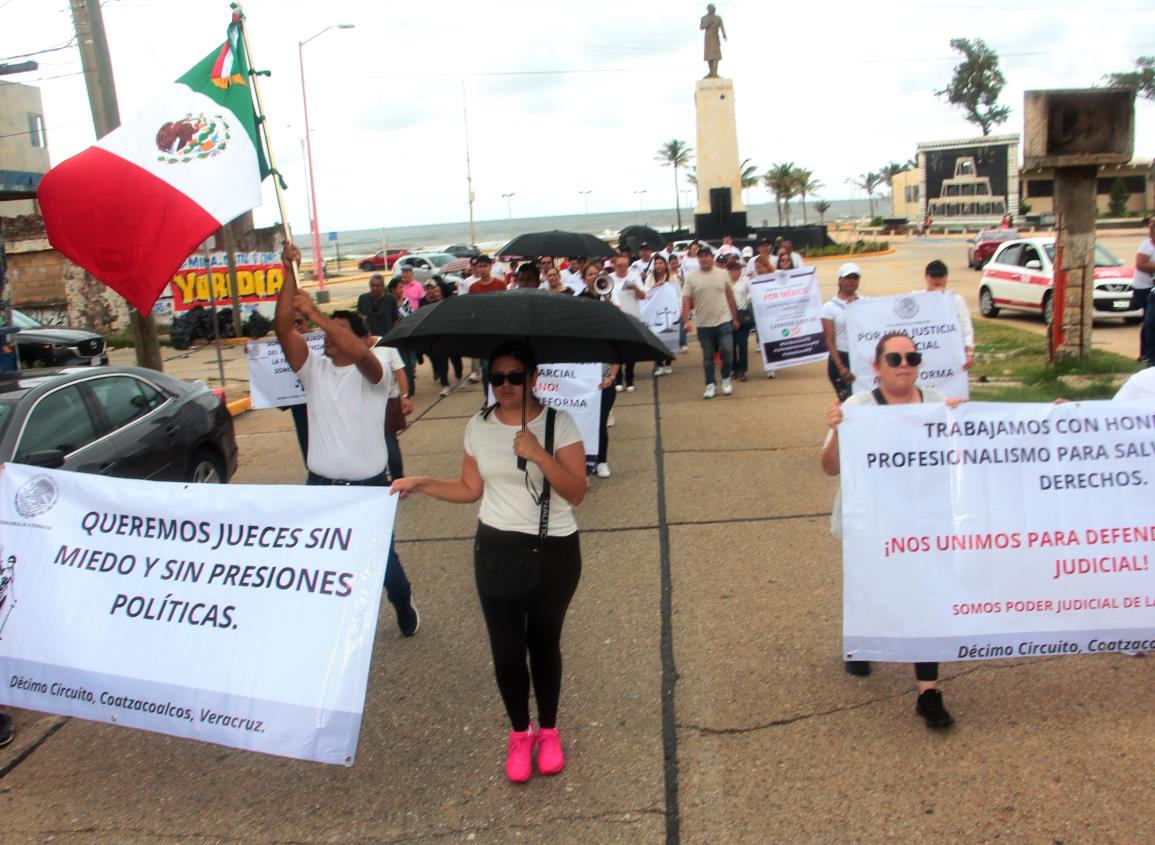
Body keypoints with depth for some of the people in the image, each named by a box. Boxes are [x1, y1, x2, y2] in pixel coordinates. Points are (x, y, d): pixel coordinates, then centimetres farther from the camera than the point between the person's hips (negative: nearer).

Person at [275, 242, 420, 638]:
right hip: (320, 485, 3)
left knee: (383, 560, 13)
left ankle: (404, 606, 42)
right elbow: (283, 328, -9)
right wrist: (290, 273, -18)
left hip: (368, 487, -3)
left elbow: (361, 354, -32)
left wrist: (316, 314, -33)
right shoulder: (313, 369, 4)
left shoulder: (372, 374, -7)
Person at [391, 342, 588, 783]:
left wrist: (538, 454, -28)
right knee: (505, 647, 5)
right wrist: (422, 483, -3)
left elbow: (576, 493, -16)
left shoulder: (559, 423, -10)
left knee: (544, 641, 12)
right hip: (496, 548, 2)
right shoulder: (479, 426, 0)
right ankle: (520, 733, 30)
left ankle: (548, 730, 35)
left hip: (554, 549, -2)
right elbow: (470, 490, 9)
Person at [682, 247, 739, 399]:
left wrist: (735, 318, 10)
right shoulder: (691, 277, -2)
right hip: (703, 324, 0)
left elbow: (730, 297, 9)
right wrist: (685, 321, -15)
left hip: (724, 321, 0)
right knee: (708, 356, 7)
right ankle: (710, 385, 16)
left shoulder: (723, 274, 3)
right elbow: (686, 301, -5)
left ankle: (726, 379, 15)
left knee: (727, 351, -7)